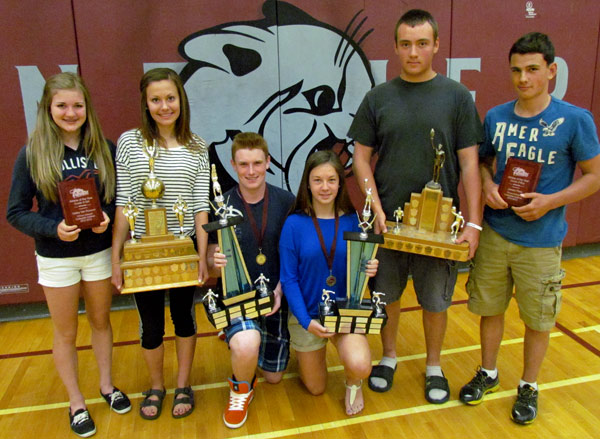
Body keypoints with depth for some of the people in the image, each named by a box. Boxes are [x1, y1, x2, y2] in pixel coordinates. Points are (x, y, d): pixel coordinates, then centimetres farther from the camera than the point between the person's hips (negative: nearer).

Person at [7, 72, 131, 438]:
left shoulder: (104, 148, -5)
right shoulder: (32, 154, -10)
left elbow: (119, 197, 2)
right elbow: (16, 212, -7)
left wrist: (108, 218, -18)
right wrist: (54, 228, -23)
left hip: (99, 251, 2)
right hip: (56, 257, -1)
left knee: (101, 321, 19)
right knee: (66, 333, 13)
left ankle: (107, 385, 40)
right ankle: (76, 402, 32)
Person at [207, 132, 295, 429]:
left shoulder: (286, 202, -6)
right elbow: (211, 266, -6)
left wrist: (280, 289, -14)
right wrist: (216, 263, -30)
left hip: (275, 296, 3)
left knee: (274, 376, 15)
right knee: (246, 345, -34)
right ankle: (241, 390, 4)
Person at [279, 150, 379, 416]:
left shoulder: (350, 220, -6)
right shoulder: (294, 224, -13)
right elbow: (288, 279, -11)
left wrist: (369, 270, -18)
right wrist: (307, 322, -19)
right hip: (307, 313, -1)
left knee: (360, 366, -26)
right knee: (316, 388, 14)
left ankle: (353, 383, 13)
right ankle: (303, 352, 47)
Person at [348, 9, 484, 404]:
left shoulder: (457, 96, -2)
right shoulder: (378, 98, 2)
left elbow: (469, 163, -4)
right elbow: (362, 157, 2)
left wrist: (474, 222, -9)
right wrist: (377, 209, -9)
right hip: (388, 219, 1)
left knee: (436, 300, 12)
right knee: (387, 293, 15)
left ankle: (434, 366, 35)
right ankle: (389, 356, 38)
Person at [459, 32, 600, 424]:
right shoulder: (496, 117, 1)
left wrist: (550, 202, -18)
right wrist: (488, 187, -8)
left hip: (541, 241, -3)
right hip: (495, 233, 3)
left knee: (538, 319, 11)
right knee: (490, 308, 16)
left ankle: (529, 387, 35)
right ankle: (488, 373, 39)